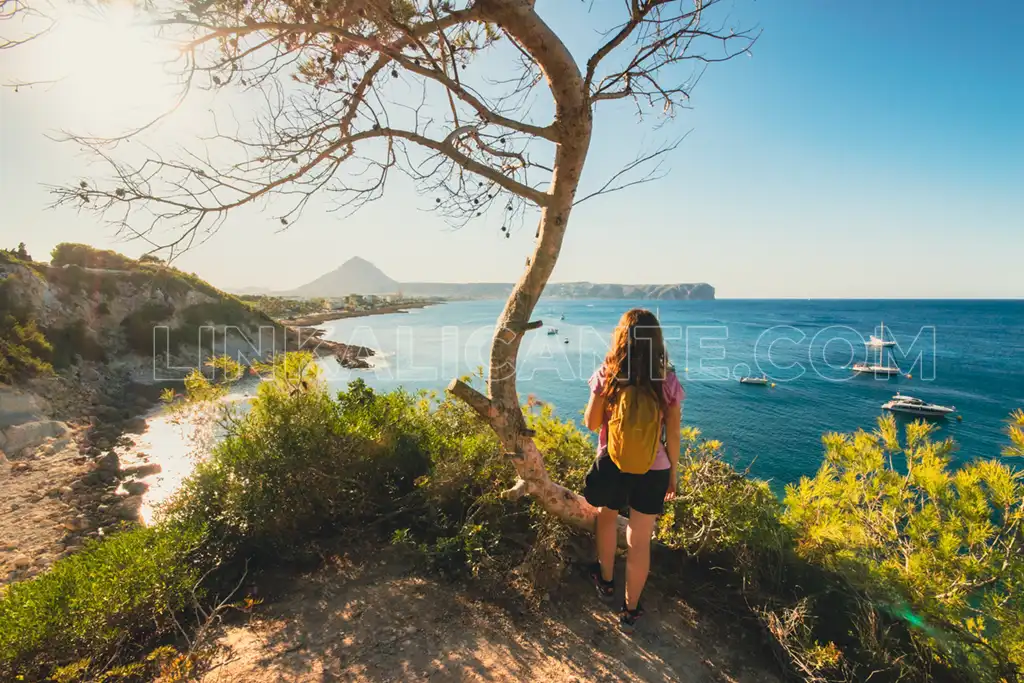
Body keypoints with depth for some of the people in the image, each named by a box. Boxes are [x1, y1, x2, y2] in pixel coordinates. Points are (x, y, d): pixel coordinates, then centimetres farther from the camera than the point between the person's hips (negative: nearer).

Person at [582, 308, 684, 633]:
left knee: (607, 516, 29)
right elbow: (673, 435, -5)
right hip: (653, 472, 0)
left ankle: (606, 581, 46)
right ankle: (630, 610, 31)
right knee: (640, 541, 14)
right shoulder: (668, 381, -11)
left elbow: (592, 423, -6)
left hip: (611, 467, 0)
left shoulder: (606, 376, -14)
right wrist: (673, 472, 9)